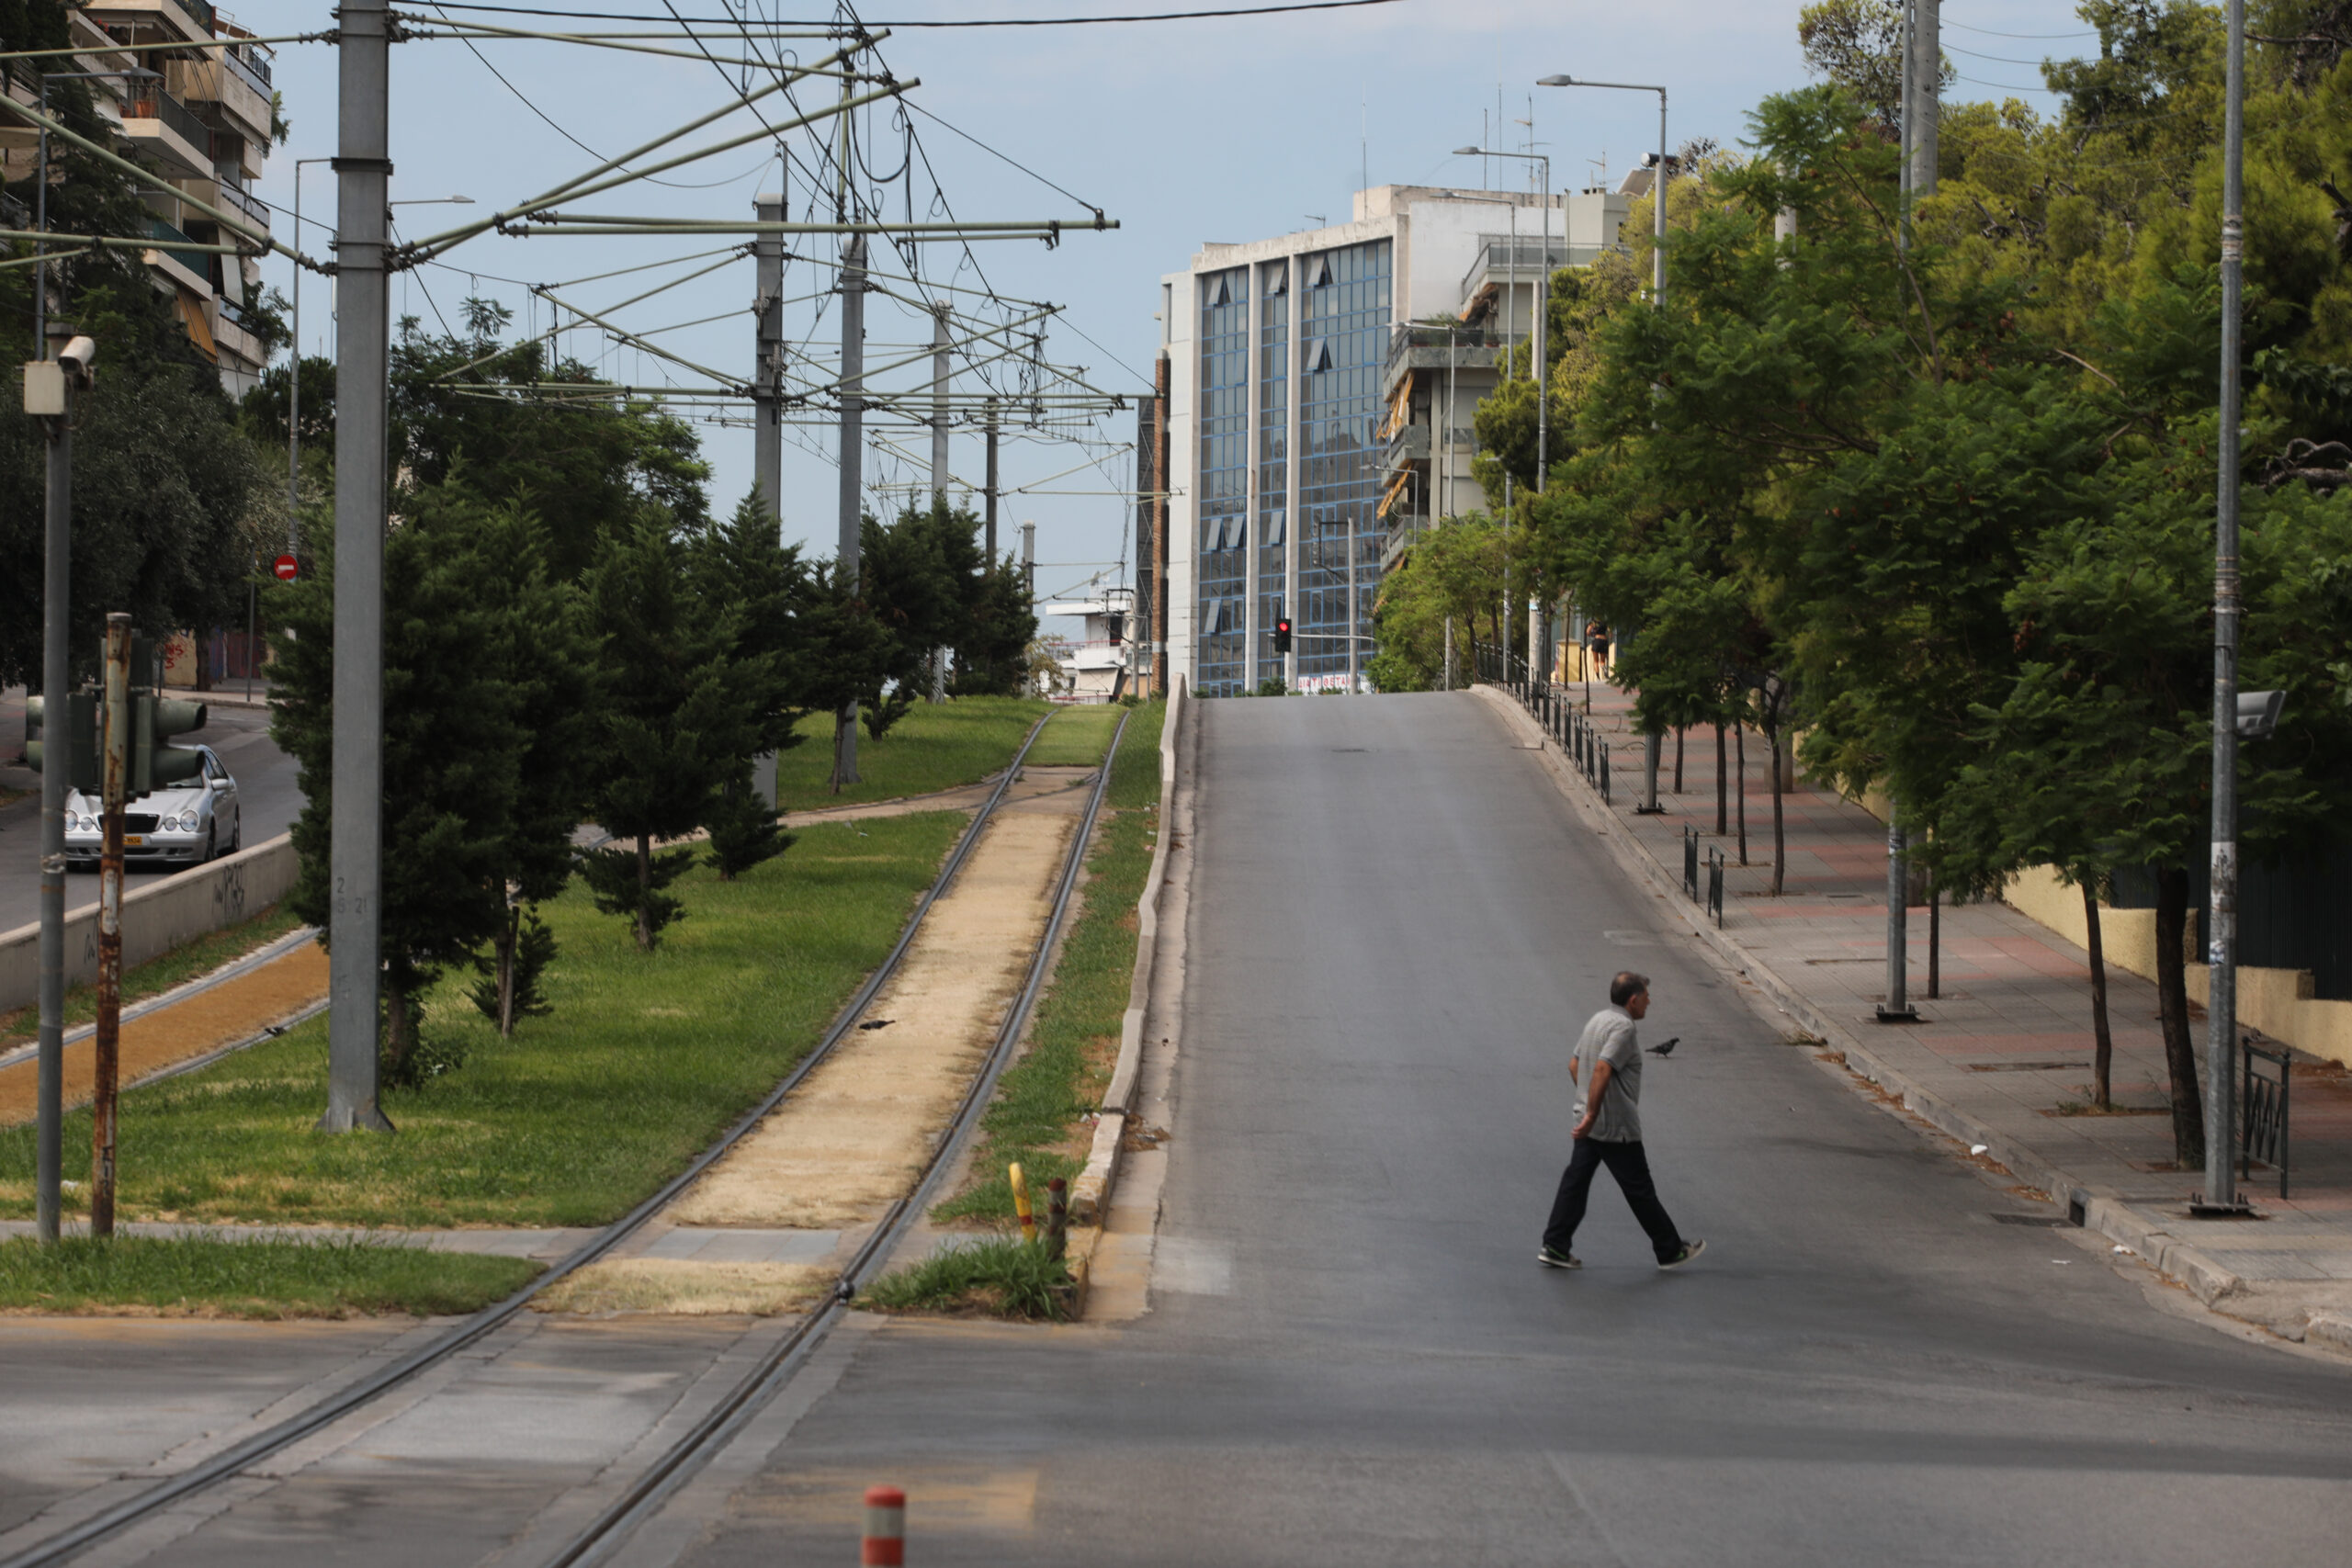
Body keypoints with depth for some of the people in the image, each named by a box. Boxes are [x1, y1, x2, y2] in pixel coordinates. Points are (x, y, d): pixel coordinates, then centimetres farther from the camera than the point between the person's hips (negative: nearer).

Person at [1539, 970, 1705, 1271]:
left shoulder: (1598, 1019, 11)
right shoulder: (1623, 1027, -19)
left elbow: (1574, 1065, 20)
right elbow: (1602, 1069, -29)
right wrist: (1591, 1115, -30)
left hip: (1591, 1126, 9)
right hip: (1617, 1127, -9)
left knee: (1575, 1180, 9)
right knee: (1640, 1190, 2)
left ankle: (1555, 1247, 6)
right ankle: (1670, 1250, 14)